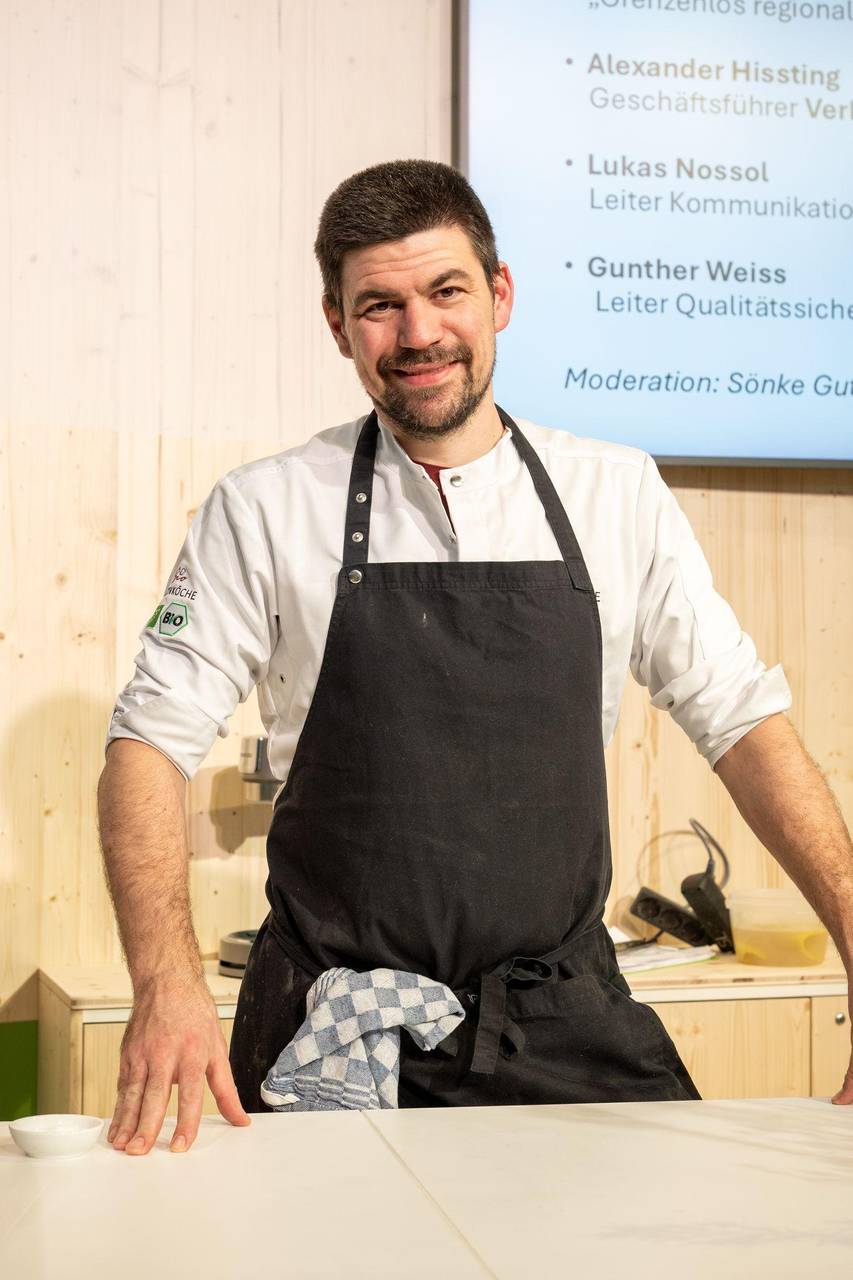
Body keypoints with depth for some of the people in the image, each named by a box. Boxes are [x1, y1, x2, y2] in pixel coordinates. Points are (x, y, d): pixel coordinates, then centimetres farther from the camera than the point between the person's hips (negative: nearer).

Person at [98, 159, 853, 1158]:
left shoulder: (619, 495, 4)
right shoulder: (263, 512, -1)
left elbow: (741, 717, 6)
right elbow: (151, 738, -3)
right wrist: (167, 981, -18)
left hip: (570, 1033, 2)